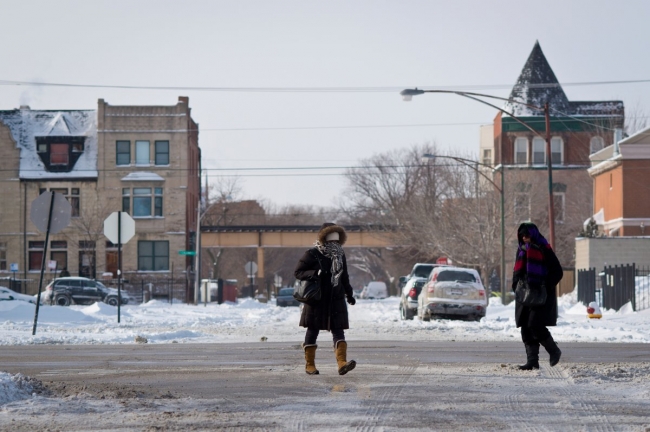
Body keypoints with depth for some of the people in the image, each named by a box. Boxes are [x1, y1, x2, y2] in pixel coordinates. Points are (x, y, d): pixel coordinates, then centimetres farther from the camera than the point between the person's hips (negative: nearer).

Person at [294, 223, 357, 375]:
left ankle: (342, 363, -19)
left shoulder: (340, 255, 11)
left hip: (336, 299, 4)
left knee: (338, 330, -8)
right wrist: (315, 273, -23)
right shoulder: (312, 254, -8)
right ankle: (309, 364, 15)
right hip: (317, 300, -4)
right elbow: (298, 272, -9)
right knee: (313, 330, 5)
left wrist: (349, 294, 22)